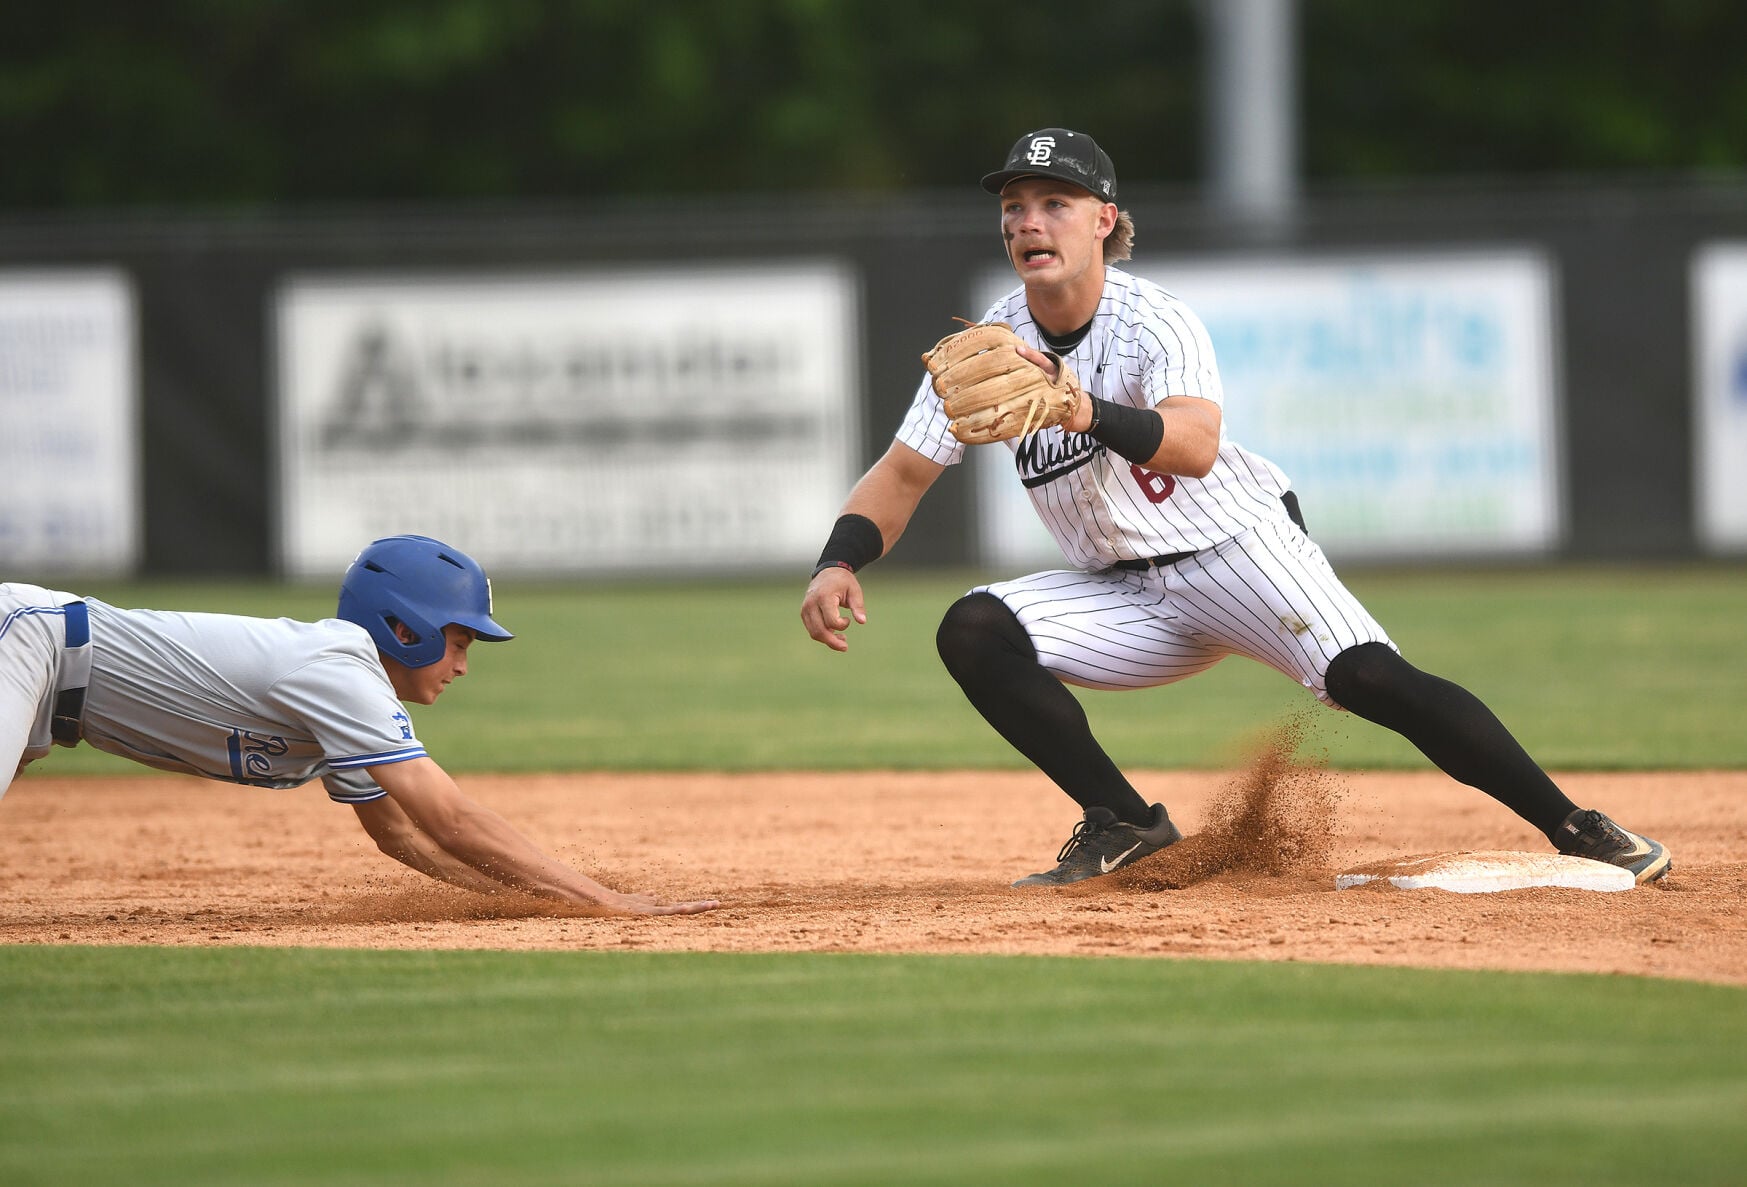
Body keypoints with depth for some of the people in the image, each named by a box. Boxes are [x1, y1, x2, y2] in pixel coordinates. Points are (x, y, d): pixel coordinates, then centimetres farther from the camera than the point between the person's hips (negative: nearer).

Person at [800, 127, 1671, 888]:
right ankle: (1124, 824, -8)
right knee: (974, 633, -18)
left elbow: (1194, 445, -39)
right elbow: (904, 473, 0)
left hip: (1240, 547, -5)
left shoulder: (1156, 323, -19)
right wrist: (839, 563, -19)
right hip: (1126, 596, 5)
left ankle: (1575, 828, -21)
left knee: (1370, 680, -26)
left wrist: (1087, 412, -58)